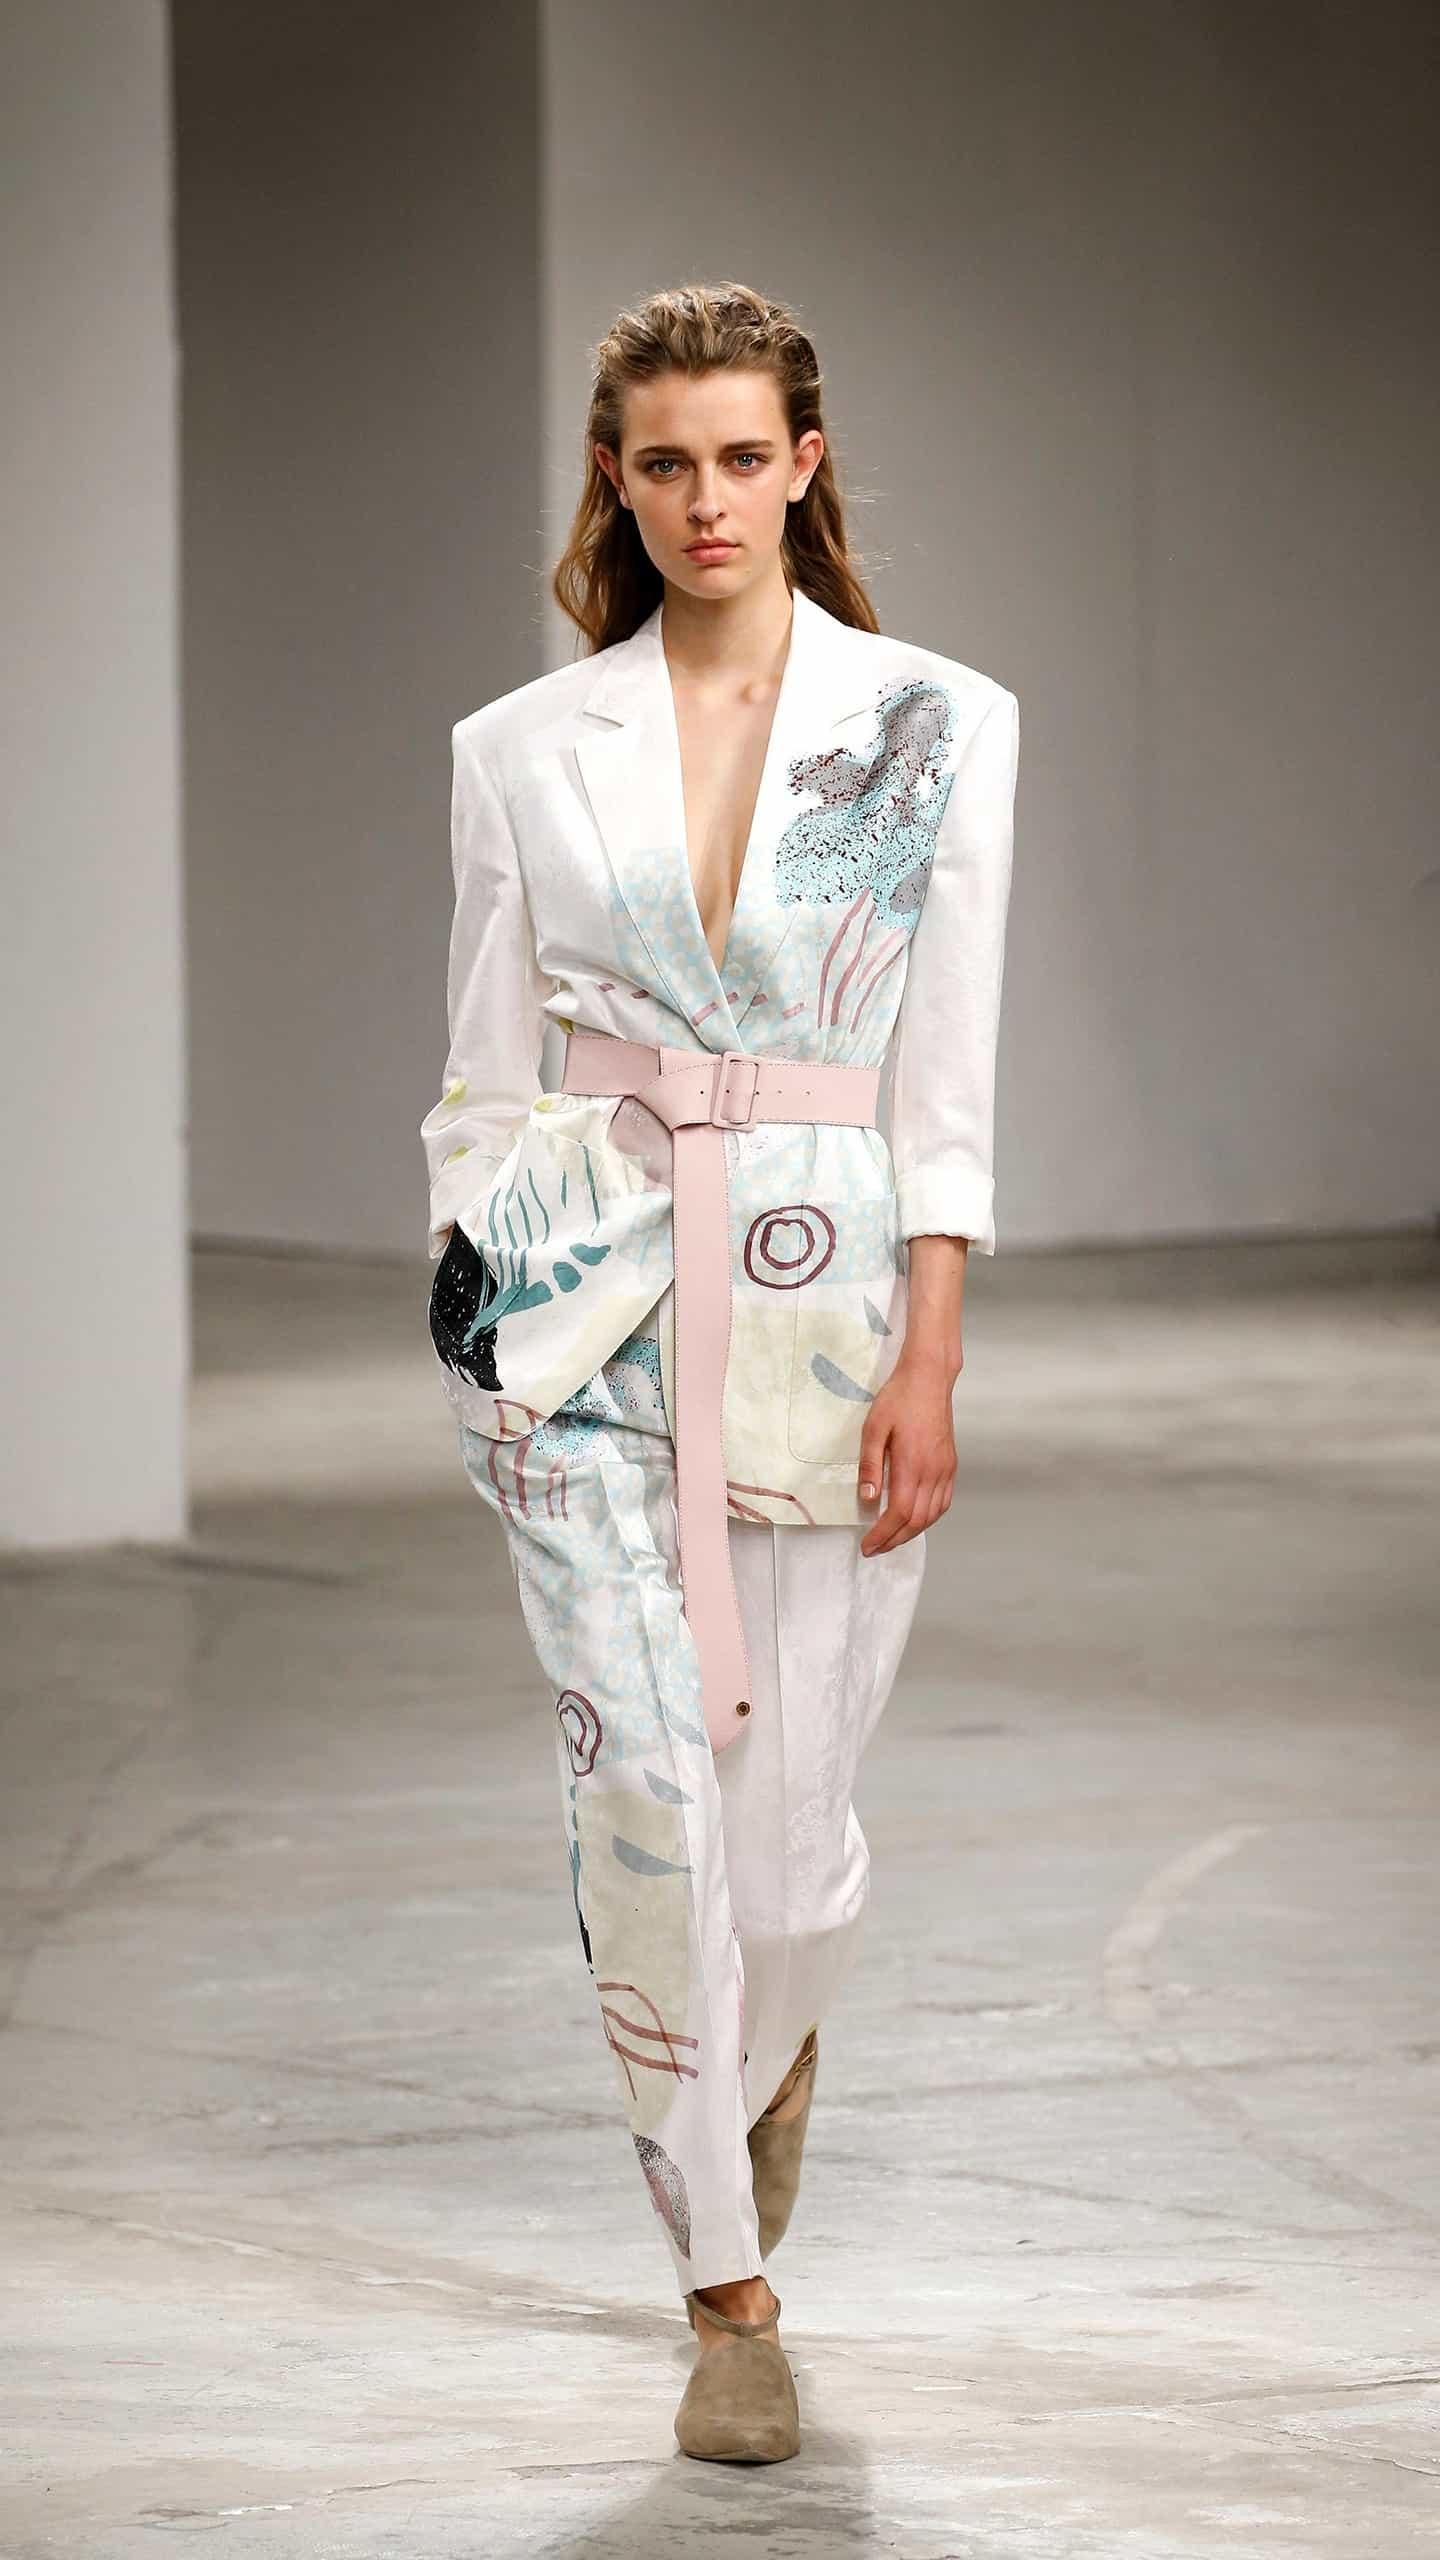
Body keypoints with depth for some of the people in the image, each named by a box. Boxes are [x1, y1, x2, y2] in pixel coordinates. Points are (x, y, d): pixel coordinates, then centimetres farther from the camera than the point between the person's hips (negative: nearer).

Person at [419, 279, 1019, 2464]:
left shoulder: (939, 729, 1)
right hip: (591, 1295, 0)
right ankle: (731, 2294, -2)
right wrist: (475, 1306, 4)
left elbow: (948, 1075, -2)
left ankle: (766, 2042, 42)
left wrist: (927, 1358, -9)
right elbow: (490, 1070, 8)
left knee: (787, 1782, 5)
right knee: (647, 1775, -10)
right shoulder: (525, 751, 5)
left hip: (828, 1291, 0)